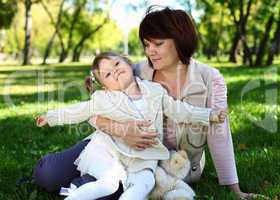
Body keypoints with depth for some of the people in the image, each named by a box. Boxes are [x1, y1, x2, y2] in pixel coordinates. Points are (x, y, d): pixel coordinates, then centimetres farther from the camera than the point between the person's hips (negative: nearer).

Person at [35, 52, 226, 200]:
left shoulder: (156, 90, 5)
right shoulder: (103, 100, -2)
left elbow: (177, 109, 11)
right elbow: (79, 111, 10)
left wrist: (210, 114, 9)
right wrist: (51, 117, 12)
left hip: (142, 158, 3)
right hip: (109, 151, -2)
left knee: (144, 182, -23)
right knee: (110, 182, -24)